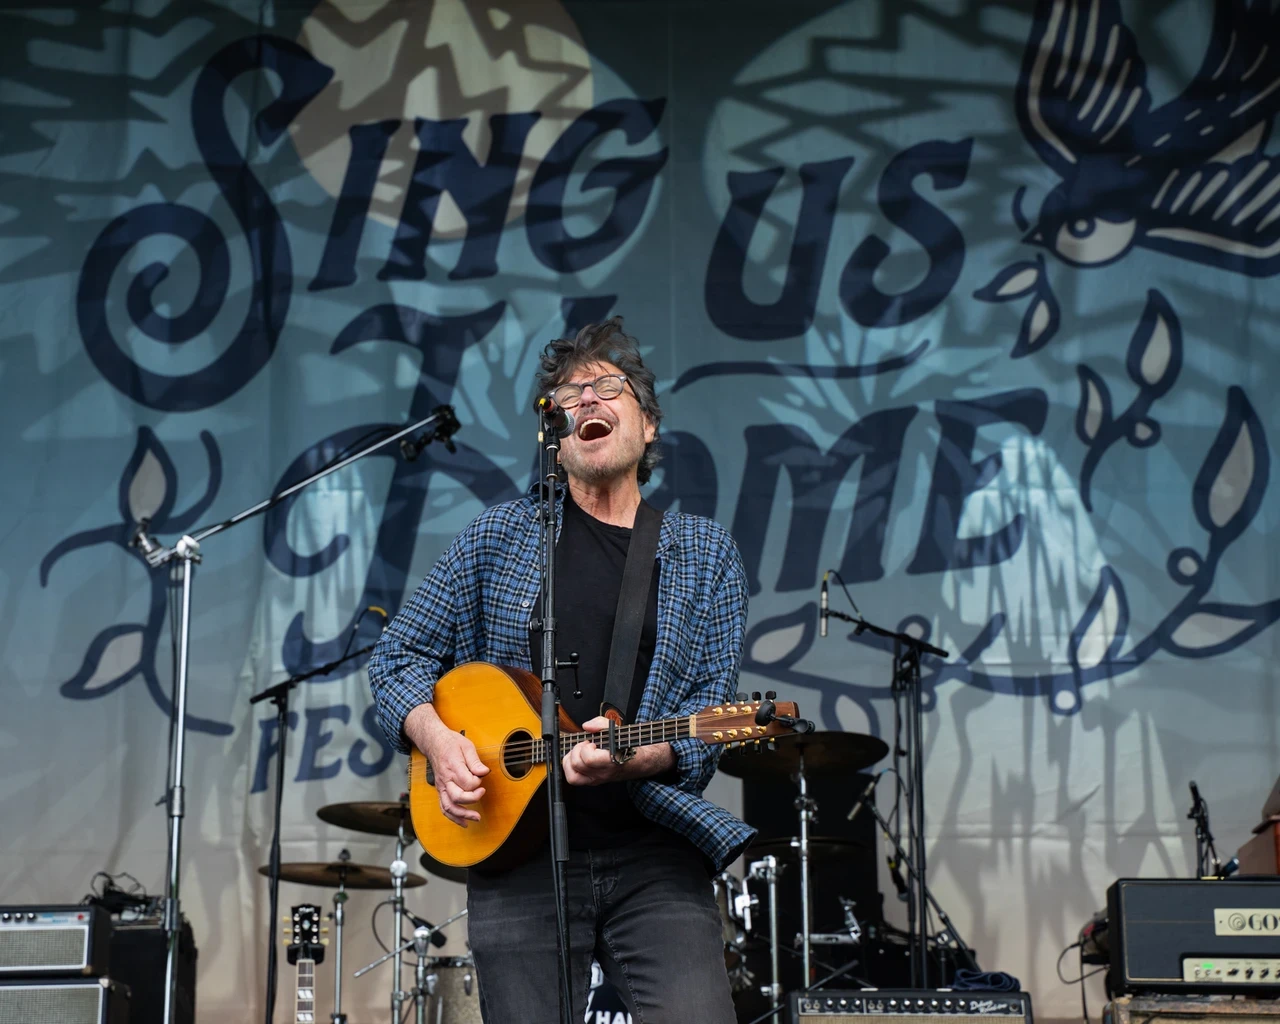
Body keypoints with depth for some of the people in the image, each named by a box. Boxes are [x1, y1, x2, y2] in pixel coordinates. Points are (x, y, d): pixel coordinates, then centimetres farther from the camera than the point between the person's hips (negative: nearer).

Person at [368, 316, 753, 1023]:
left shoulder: (706, 555, 9)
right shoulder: (502, 535, 10)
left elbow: (711, 708, 2)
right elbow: (398, 655, 13)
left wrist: (631, 756, -18)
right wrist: (436, 739, -6)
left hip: (655, 857, 0)